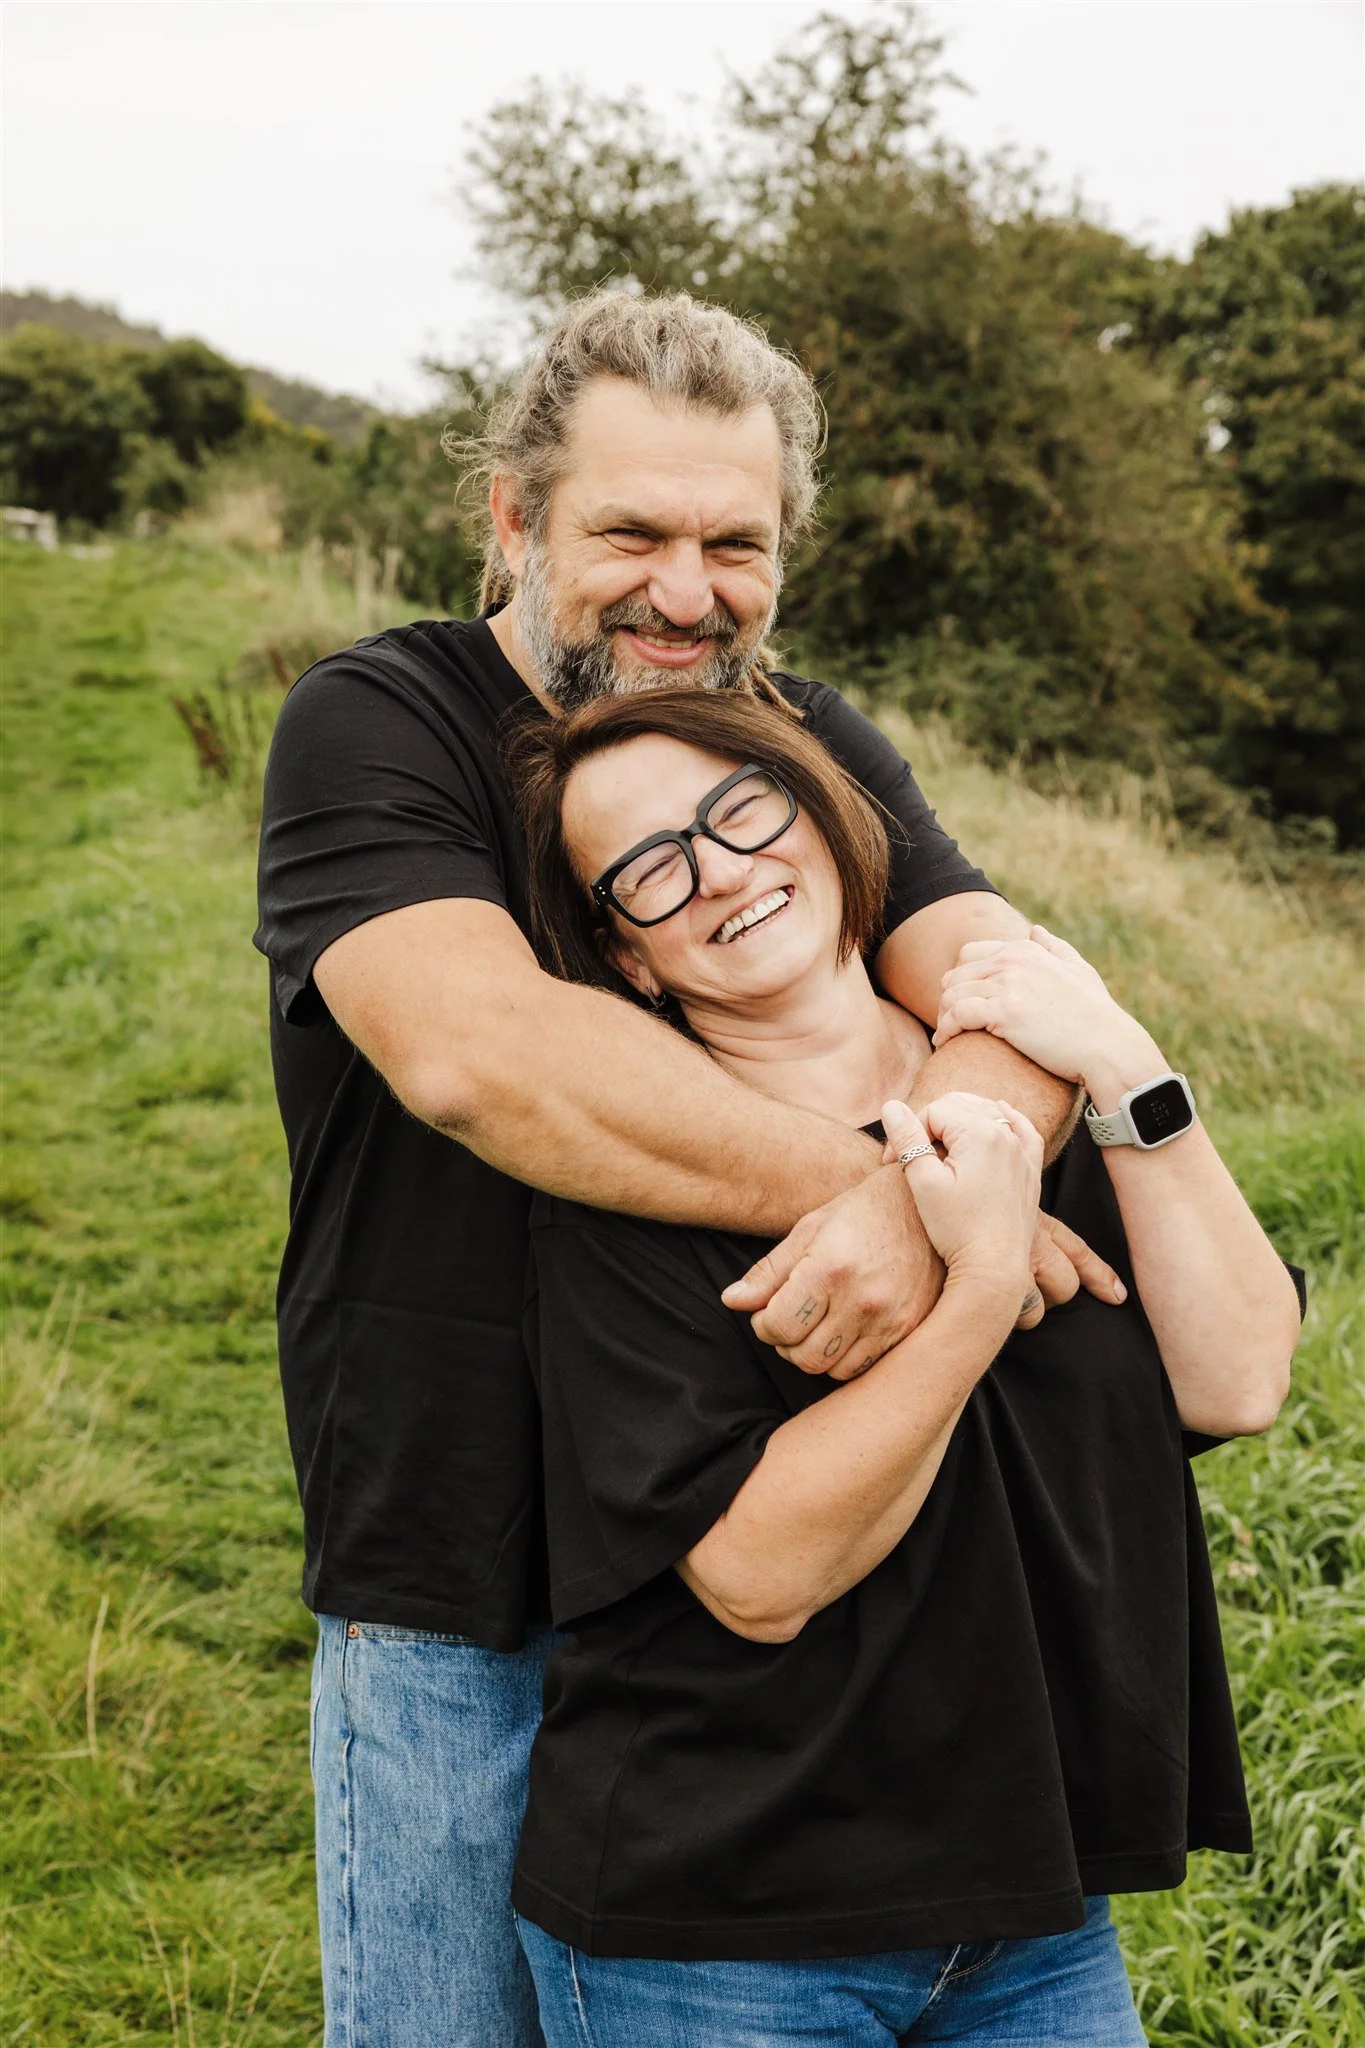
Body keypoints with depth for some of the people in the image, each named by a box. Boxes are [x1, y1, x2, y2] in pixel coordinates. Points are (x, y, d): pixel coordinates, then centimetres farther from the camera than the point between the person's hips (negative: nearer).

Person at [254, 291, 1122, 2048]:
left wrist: (915, 1193, -33)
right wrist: (873, 1181, -31)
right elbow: (474, 1049, -27)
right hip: (457, 1605, -4)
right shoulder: (371, 728, -9)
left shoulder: (810, 746, 5)